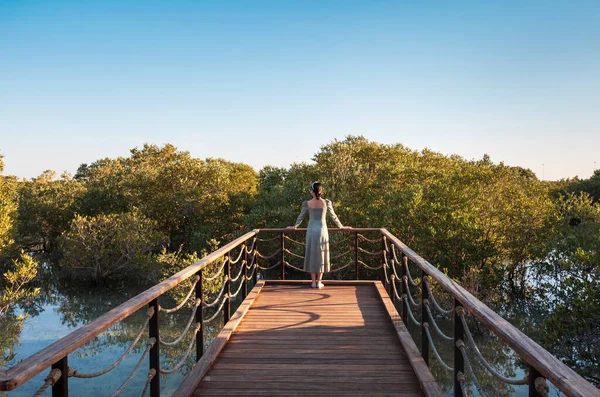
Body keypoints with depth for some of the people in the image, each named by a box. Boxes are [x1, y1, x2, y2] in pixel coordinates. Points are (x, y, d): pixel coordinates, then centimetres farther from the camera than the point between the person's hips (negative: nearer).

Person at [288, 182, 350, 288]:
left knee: (312, 255, 8)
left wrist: (295, 226, 26)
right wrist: (341, 227, 20)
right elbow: (334, 216, 6)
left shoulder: (307, 203, -4)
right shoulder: (326, 203, -4)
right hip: (322, 231, 0)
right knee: (321, 255, 8)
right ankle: (319, 282, 8)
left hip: (311, 230, 0)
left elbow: (301, 216, 8)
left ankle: (313, 282, 9)